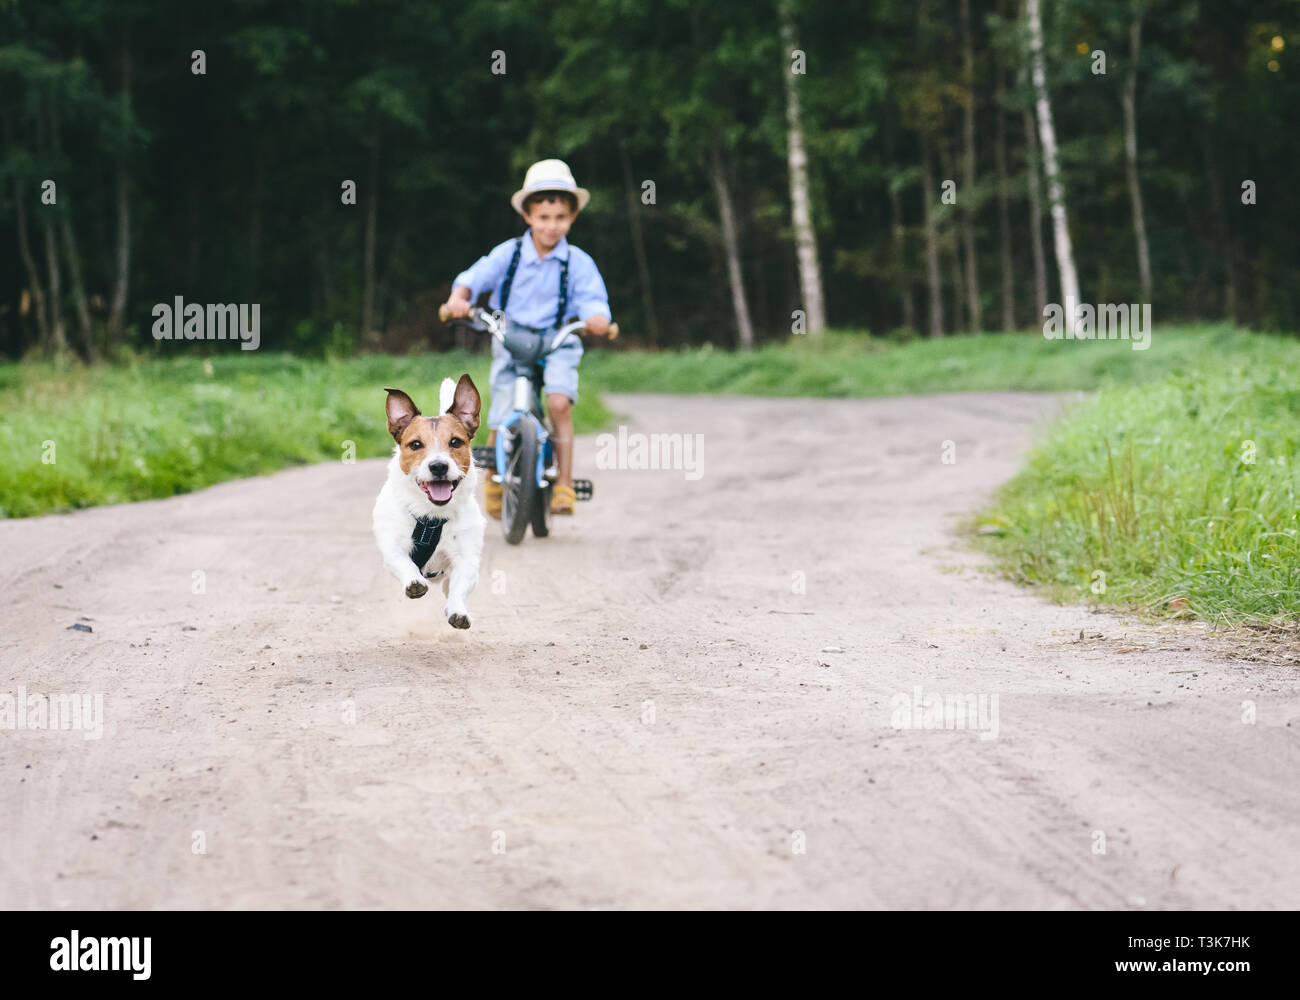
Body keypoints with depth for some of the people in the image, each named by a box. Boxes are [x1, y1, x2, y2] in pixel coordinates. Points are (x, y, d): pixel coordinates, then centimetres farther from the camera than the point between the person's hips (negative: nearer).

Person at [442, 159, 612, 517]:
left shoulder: (578, 263, -1)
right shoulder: (508, 253, -1)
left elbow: (592, 298, -9)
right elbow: (476, 276, -9)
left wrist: (597, 317, -33)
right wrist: (460, 296, -30)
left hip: (556, 343, 0)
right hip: (510, 341, 0)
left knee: (559, 403, -27)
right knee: (502, 424, -6)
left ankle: (564, 482, -16)